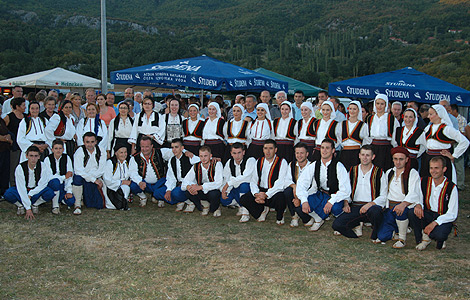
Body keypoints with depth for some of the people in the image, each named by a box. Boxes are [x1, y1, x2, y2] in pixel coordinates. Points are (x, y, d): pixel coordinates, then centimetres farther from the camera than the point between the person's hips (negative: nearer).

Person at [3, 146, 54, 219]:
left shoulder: (43, 167, -17)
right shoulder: (20, 168, -22)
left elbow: (42, 185, -11)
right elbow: (21, 189, -25)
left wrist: (30, 194, -24)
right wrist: (28, 209, -29)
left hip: (37, 191, 1)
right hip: (22, 193, -1)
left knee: (50, 193, -30)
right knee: (8, 194, -31)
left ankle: (35, 204, -2)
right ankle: (20, 205, -1)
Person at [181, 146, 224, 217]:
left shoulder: (217, 164, -17)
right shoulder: (196, 167, -4)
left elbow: (219, 183, -28)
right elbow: (185, 182, -5)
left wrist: (200, 187, -36)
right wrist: (188, 186, -32)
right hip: (202, 192, 4)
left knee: (214, 193, -38)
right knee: (188, 192, -22)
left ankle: (215, 208, -2)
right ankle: (204, 205, 5)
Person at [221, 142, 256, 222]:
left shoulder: (251, 161, -16)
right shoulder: (229, 163, 2)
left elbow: (245, 177, -29)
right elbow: (226, 179, 4)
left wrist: (228, 183, -26)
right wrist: (224, 191, -16)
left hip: (249, 187, -6)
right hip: (236, 190, 6)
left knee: (243, 185, -38)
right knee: (223, 200, -18)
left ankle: (245, 212, -23)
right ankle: (239, 205, 9)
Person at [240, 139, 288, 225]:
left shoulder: (282, 162, -5)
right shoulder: (259, 162, 10)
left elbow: (280, 184, -15)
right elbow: (253, 181, 6)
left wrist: (266, 195, -25)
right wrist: (256, 194, -15)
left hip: (275, 193, -4)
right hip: (261, 191, 4)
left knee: (280, 198, -38)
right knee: (243, 199, -18)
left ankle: (279, 217, -2)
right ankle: (262, 210, 10)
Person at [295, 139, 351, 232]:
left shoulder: (338, 166, -13)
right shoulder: (314, 165, -2)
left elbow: (346, 190, -21)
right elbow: (301, 183, -8)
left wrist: (331, 202, -34)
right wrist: (304, 201, -25)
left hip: (334, 196, -4)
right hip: (319, 195, 4)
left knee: (335, 207, -37)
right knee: (298, 206, -20)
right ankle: (318, 219, 10)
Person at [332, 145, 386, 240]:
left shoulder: (379, 173, 4)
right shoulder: (352, 171, 14)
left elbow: (383, 197, 0)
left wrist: (370, 204, -17)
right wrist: (345, 203, 0)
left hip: (372, 207, -2)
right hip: (355, 207, 3)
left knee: (375, 211, -40)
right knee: (336, 225, -21)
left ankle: (375, 236, -11)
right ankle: (357, 225, 7)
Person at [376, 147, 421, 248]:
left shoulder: (413, 173, -3)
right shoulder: (389, 173, 14)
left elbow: (413, 194, -17)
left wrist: (403, 204, -36)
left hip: (406, 207, -4)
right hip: (390, 208, 4)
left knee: (400, 210, -40)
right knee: (382, 236, -14)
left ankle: (402, 238, -18)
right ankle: (396, 232, 19)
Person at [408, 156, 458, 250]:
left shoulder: (451, 187, -14)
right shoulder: (424, 182, -2)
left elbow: (452, 214, -14)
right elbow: (419, 199, 6)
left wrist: (435, 223, -27)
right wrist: (418, 205, -21)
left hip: (444, 219, -4)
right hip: (427, 215, 4)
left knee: (439, 235, -36)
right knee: (411, 212, -26)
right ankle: (421, 239, -2)